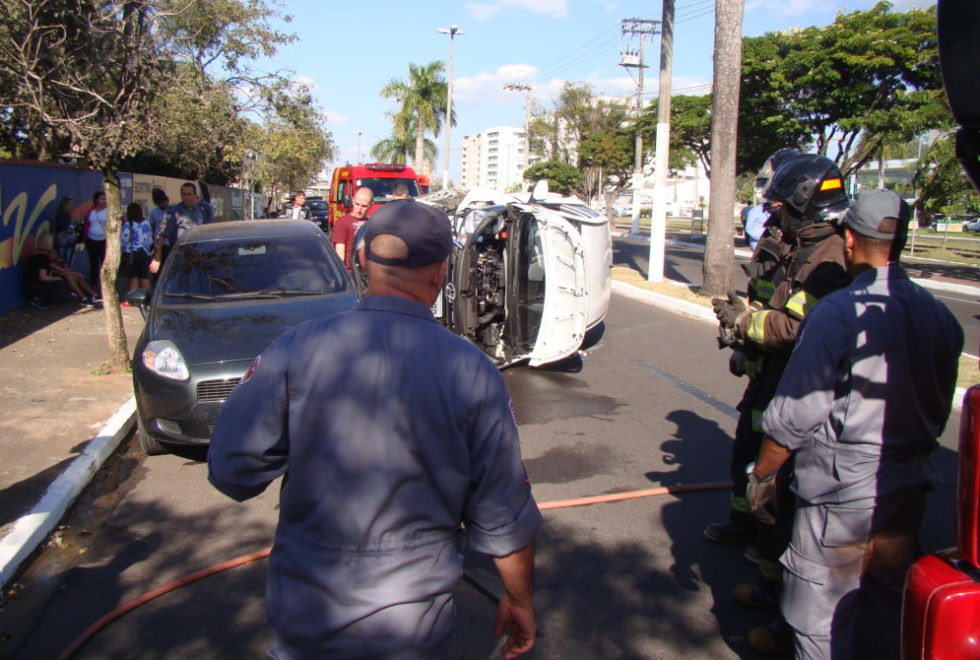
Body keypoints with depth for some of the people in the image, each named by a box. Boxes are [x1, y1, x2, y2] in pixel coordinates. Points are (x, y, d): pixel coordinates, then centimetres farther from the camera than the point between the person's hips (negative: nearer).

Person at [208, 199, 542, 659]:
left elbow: (231, 471, -11)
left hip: (303, 620, 1)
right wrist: (520, 601, 8)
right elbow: (505, 520, -9)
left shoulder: (295, 350, -14)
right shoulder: (474, 375, -13)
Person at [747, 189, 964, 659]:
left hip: (840, 495, -6)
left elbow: (795, 413, -17)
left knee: (820, 622, 9)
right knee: (886, 619, 21)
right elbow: (938, 413, 13)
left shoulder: (837, 313, -18)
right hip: (908, 493, 7)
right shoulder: (940, 316, 2)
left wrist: (762, 473, -4)